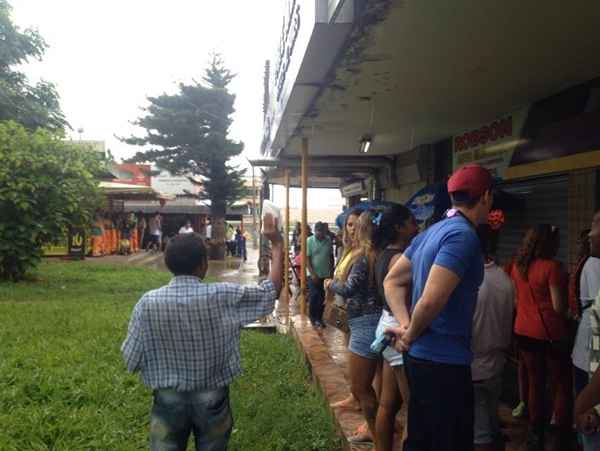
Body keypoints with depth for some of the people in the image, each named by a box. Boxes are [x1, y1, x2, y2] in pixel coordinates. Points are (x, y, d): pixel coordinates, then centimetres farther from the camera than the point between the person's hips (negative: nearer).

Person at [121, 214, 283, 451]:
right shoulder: (222, 296, -20)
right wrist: (277, 244, -1)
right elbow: (271, 290, -8)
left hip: (168, 400, 1)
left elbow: (132, 360, -8)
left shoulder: (148, 303, -16)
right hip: (212, 399, 0)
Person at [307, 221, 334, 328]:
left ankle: (319, 318, 20)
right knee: (314, 297, 1)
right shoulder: (310, 241, -7)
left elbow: (331, 256, 10)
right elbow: (307, 258, -8)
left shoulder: (328, 240, 1)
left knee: (323, 298, 7)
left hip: (326, 275, 3)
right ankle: (313, 317, 18)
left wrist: (331, 271, 9)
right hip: (314, 275, -3)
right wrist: (313, 274, -13)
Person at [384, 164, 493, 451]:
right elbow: (431, 300, -29)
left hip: (420, 356, 9)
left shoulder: (432, 232, 9)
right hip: (445, 361, -9)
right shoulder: (464, 235, -20)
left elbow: (392, 281, 14)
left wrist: (405, 325, 2)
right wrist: (410, 336, -11)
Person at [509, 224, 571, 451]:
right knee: (562, 386, 7)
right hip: (549, 333, -6)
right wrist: (567, 310, 7)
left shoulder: (517, 267, 4)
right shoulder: (552, 267, -15)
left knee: (535, 383, 16)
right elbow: (559, 307, -13)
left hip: (524, 332, 6)